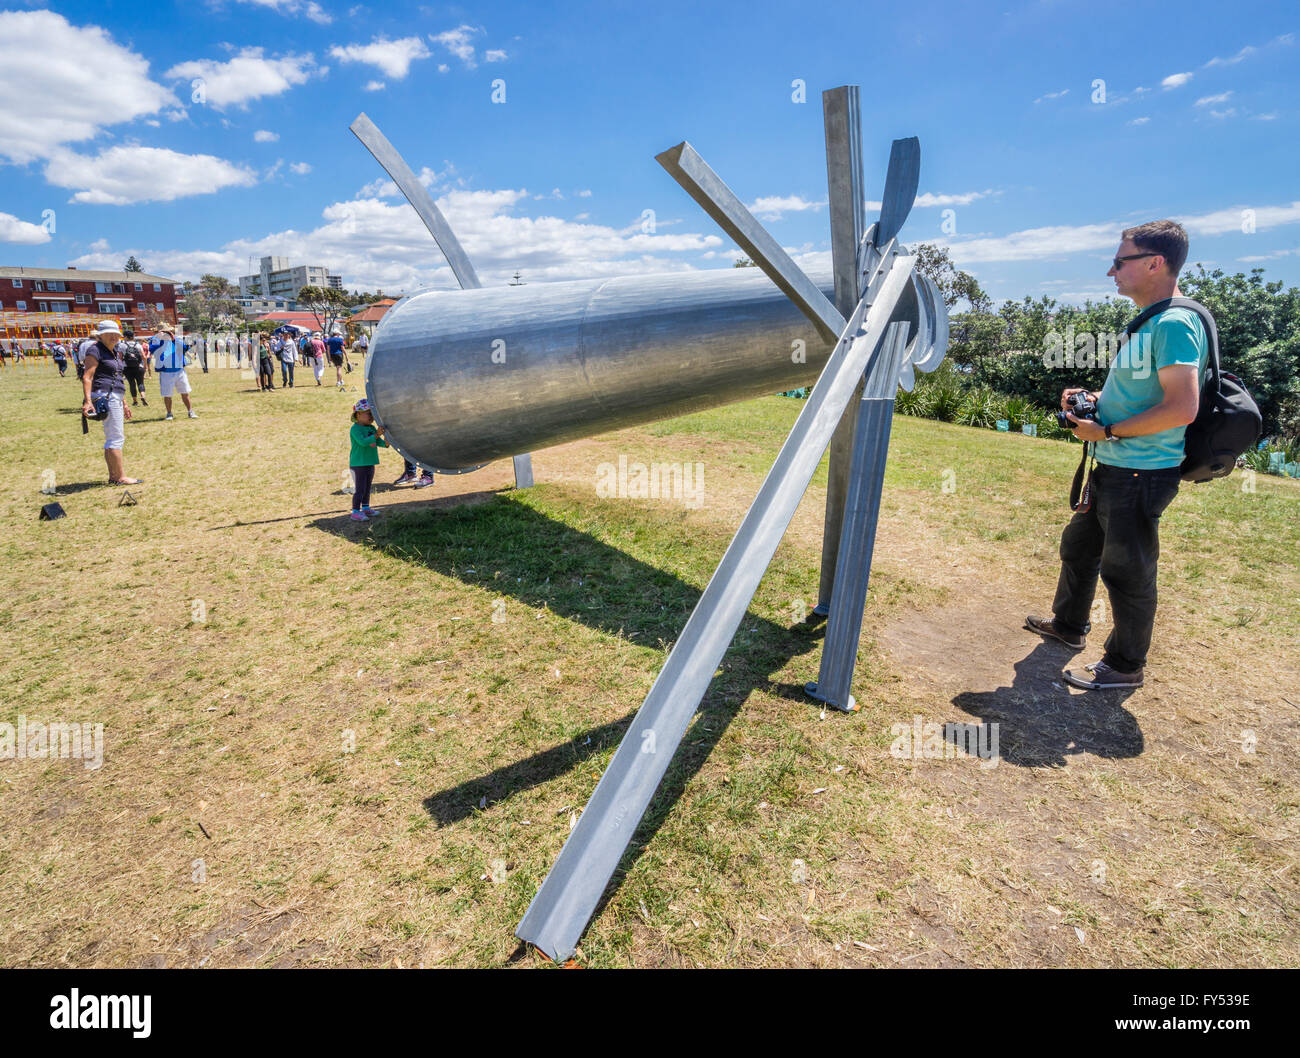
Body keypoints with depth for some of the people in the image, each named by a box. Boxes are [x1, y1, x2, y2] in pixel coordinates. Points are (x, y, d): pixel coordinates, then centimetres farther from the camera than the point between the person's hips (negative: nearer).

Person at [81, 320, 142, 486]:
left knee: (115, 438, 13)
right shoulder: (95, 350, -7)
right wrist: (87, 401, -26)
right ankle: (120, 477, -7)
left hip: (115, 398, 10)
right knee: (116, 438, -10)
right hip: (105, 396, -10)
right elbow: (87, 377, -16)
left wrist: (123, 404, 26)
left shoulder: (115, 352, 20)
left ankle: (113, 477, 19)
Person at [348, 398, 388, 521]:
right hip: (358, 464, -8)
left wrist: (385, 443, -14)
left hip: (370, 463, 8)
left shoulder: (372, 428, 11)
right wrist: (376, 435, -35)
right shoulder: (355, 429, -13)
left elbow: (379, 442, 7)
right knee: (359, 489, -6)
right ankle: (355, 512, 0)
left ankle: (365, 508, 29)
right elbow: (363, 441, -28)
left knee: (367, 487, 17)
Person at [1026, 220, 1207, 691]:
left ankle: (1125, 665, 18)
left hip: (1141, 475, -10)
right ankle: (1069, 625, 41)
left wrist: (1105, 431, -20)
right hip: (1114, 468, 11)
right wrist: (1094, 400, 10)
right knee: (1079, 545, 22)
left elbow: (1182, 407, -27)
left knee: (1127, 570, 2)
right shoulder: (1150, 322, 14)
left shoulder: (1175, 324, -19)